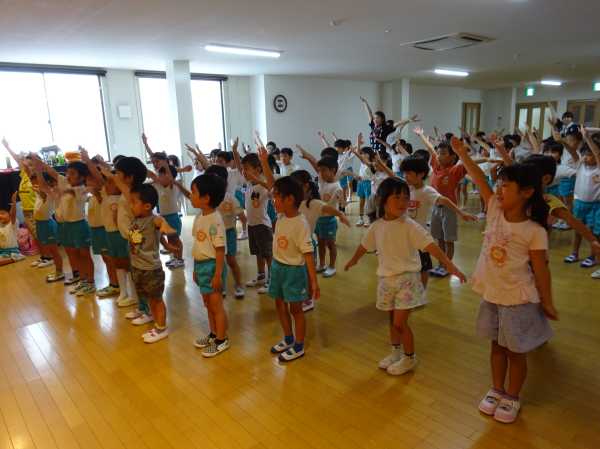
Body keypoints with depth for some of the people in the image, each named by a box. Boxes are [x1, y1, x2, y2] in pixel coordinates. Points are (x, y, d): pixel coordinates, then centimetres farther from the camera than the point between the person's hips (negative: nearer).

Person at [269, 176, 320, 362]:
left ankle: (299, 347, 26)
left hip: (294, 270, -8)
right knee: (280, 304, 19)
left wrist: (313, 281, -23)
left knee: (295, 308, 7)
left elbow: (308, 254, -24)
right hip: (277, 266, 8)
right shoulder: (281, 216, -3)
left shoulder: (300, 224, -24)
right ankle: (288, 339, 41)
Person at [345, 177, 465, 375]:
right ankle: (396, 352, 39)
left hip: (406, 279, -5)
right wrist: (353, 261, 33)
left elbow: (431, 246, -24)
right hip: (386, 279, 5)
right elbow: (364, 245, 17)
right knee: (393, 320, 18)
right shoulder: (377, 226, -1)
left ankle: (410, 358, 21)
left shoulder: (410, 226, -16)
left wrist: (450, 265, -36)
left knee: (400, 322, -3)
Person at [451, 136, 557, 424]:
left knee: (516, 352, 13)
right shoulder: (495, 211, -5)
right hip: (491, 295, 5)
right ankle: (497, 390, 38)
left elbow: (541, 270, -11)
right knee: (497, 345, 20)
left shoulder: (534, 231, -17)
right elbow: (479, 179, -7)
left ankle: (512, 398, 32)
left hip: (518, 300, -5)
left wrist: (547, 304, -4)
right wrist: (461, 153, -8)